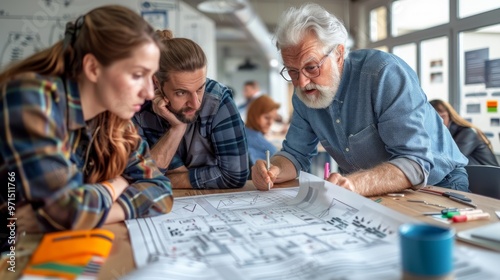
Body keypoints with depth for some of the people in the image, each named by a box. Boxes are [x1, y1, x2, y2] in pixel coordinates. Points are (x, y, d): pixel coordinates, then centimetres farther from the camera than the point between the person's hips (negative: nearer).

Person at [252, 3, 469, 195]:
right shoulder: (304, 95, -5)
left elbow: (415, 162, -29)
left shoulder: (386, 74, -24)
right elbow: (295, 153, 2)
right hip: (372, 195, 4)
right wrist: (273, 171, -20)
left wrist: (355, 185, -45)